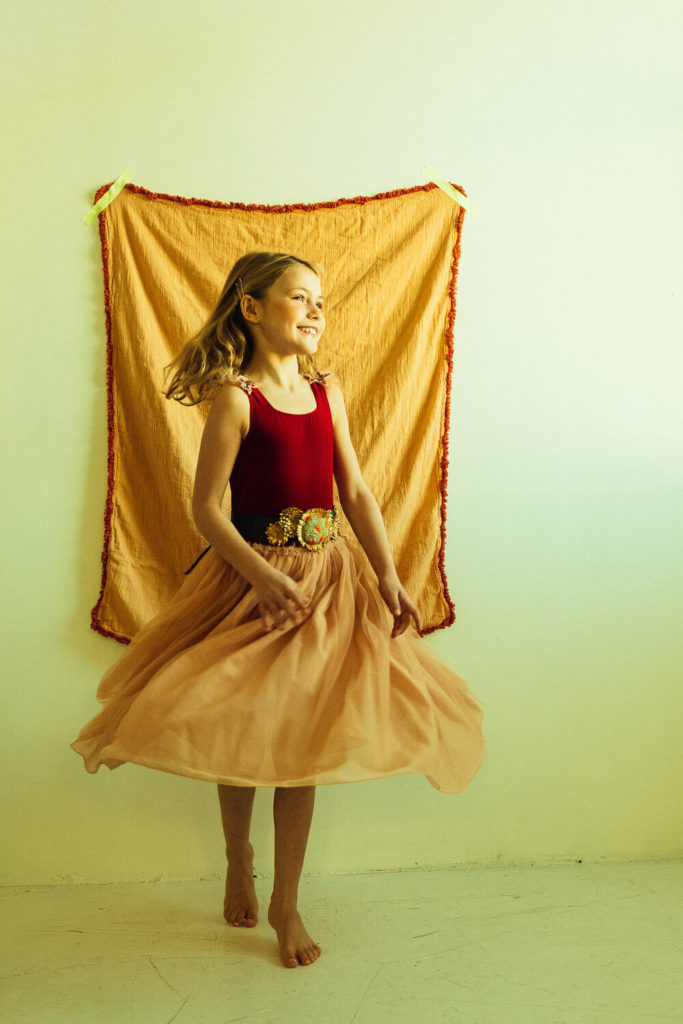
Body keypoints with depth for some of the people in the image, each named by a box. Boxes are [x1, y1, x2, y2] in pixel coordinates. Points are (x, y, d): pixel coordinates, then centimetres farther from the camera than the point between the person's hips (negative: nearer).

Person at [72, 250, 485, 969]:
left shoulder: (327, 391, 7)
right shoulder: (234, 397, -9)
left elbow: (357, 493, 7)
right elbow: (207, 508, -12)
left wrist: (388, 578, -3)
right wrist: (265, 578, -23)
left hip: (327, 580, 4)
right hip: (249, 579, -4)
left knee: (303, 740, 7)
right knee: (239, 734, 10)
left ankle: (286, 902, 21)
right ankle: (238, 863, 38)